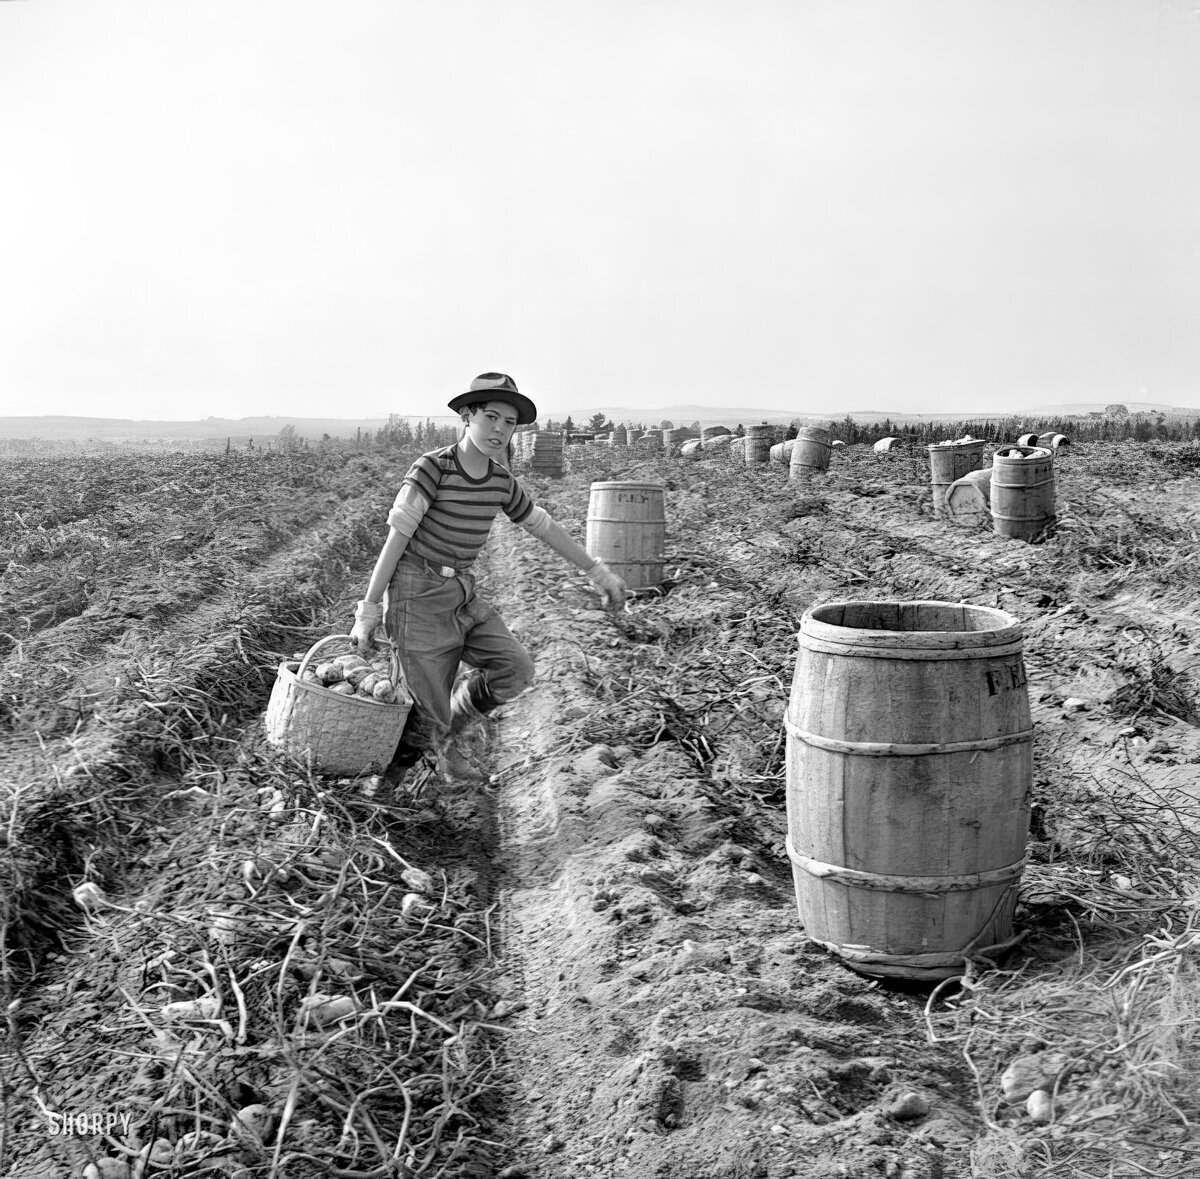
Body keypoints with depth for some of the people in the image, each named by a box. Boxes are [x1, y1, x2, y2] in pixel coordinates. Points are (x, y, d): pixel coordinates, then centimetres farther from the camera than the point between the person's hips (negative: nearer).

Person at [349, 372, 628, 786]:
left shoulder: (502, 481, 3)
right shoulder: (432, 468, -16)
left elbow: (544, 527, 14)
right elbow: (396, 539, -14)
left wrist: (598, 571, 17)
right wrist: (368, 612, -14)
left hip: (463, 596, 6)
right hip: (418, 596, -6)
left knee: (515, 669, -13)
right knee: (430, 714, -4)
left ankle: (438, 735, 12)